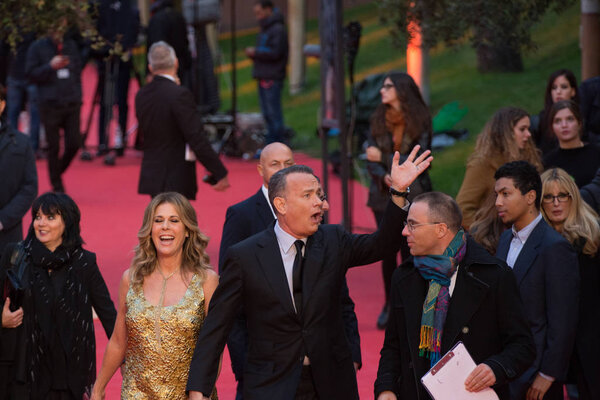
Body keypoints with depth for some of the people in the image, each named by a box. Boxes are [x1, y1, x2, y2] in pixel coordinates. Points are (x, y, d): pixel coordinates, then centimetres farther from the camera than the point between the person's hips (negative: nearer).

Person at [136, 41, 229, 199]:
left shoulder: (141, 95, 5)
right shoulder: (179, 95, -18)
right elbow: (197, 138, -20)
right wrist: (219, 174, -14)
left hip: (152, 177, 7)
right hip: (176, 181, -7)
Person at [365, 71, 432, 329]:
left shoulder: (420, 121, -5)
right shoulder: (379, 120, 6)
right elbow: (371, 160, 4)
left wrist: (384, 158, -12)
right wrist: (384, 176, -15)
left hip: (413, 195, -3)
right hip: (384, 194, 3)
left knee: (409, 251, -5)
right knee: (387, 250, 1)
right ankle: (389, 304, 16)